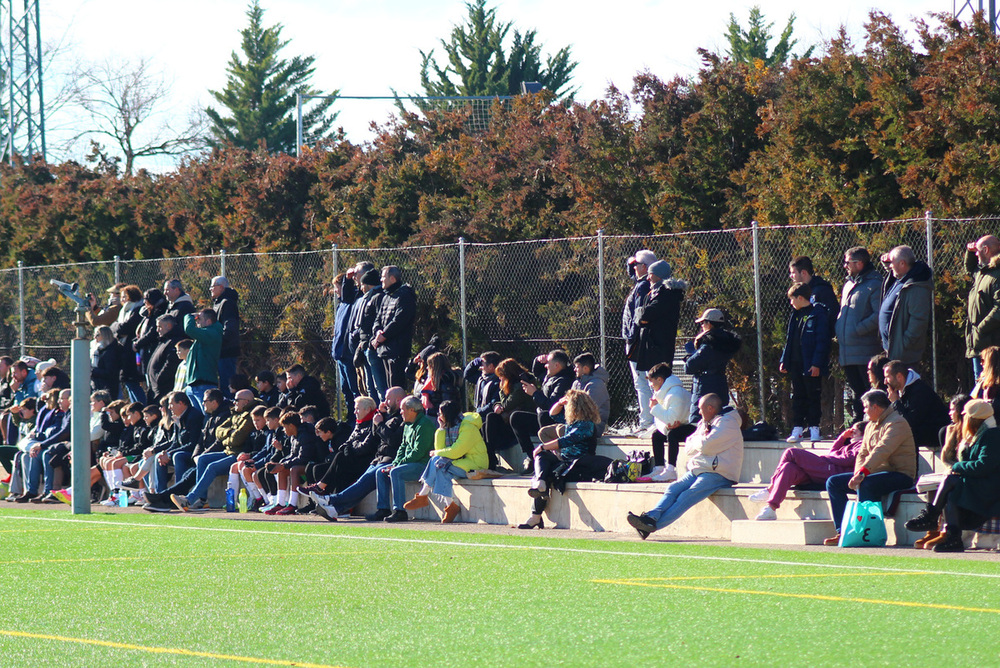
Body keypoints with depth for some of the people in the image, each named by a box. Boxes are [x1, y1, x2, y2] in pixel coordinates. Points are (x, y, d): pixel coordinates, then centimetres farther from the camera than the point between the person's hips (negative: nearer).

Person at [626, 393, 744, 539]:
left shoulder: (727, 423, -7)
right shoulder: (704, 423, 22)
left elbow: (706, 446, -19)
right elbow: (689, 447, 14)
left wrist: (699, 441, 2)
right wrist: (702, 439, -3)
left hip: (719, 474, -9)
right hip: (697, 470, 9)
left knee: (687, 496, -25)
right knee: (674, 488, -15)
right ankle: (651, 516, -32)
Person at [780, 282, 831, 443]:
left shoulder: (818, 314, -10)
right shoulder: (795, 316, 14)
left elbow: (822, 341, -14)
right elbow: (789, 340, 20)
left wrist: (817, 363, -19)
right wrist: (784, 360, 13)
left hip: (811, 367, -7)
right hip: (796, 365, 7)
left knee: (813, 397, 1)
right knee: (798, 397, 10)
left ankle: (814, 428, 6)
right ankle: (797, 428, 13)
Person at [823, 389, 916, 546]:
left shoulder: (897, 423, -13)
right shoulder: (871, 426, 18)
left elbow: (882, 451, -26)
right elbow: (863, 453, 14)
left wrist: (862, 474, -35)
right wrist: (857, 474, -8)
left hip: (900, 474, -10)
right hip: (877, 473, 10)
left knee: (865, 484, -37)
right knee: (833, 482, 1)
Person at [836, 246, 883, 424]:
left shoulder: (874, 285, -9)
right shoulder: (848, 284, 18)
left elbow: (879, 316, -18)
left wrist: (858, 330, -18)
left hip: (865, 350, -9)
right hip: (847, 352, 9)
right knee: (855, 392, 13)